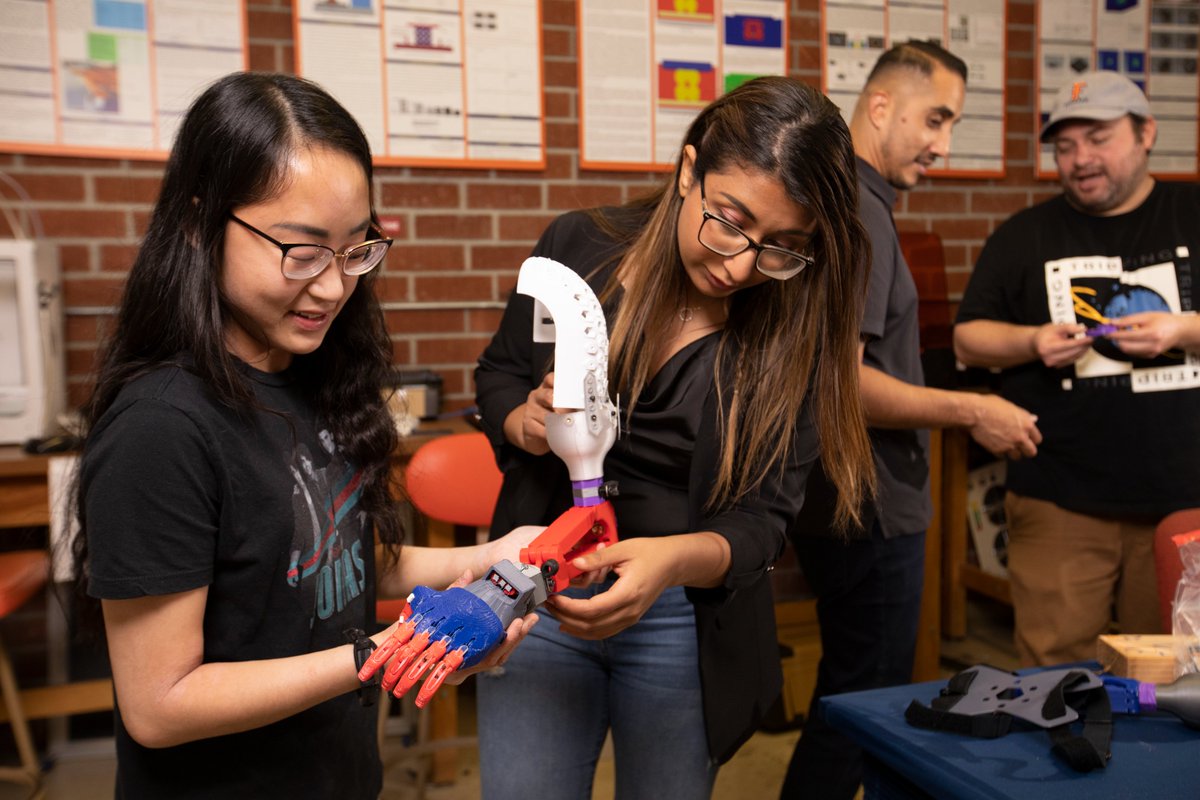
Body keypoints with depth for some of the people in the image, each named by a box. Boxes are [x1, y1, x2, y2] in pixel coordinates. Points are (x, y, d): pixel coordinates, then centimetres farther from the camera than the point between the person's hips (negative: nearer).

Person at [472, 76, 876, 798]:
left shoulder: (795, 332, -13)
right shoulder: (579, 247, -9)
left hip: (688, 621, 0)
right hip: (541, 600, 1)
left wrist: (673, 561, -35)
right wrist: (526, 425, -18)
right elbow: (498, 374, 5)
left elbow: (761, 520, -13)